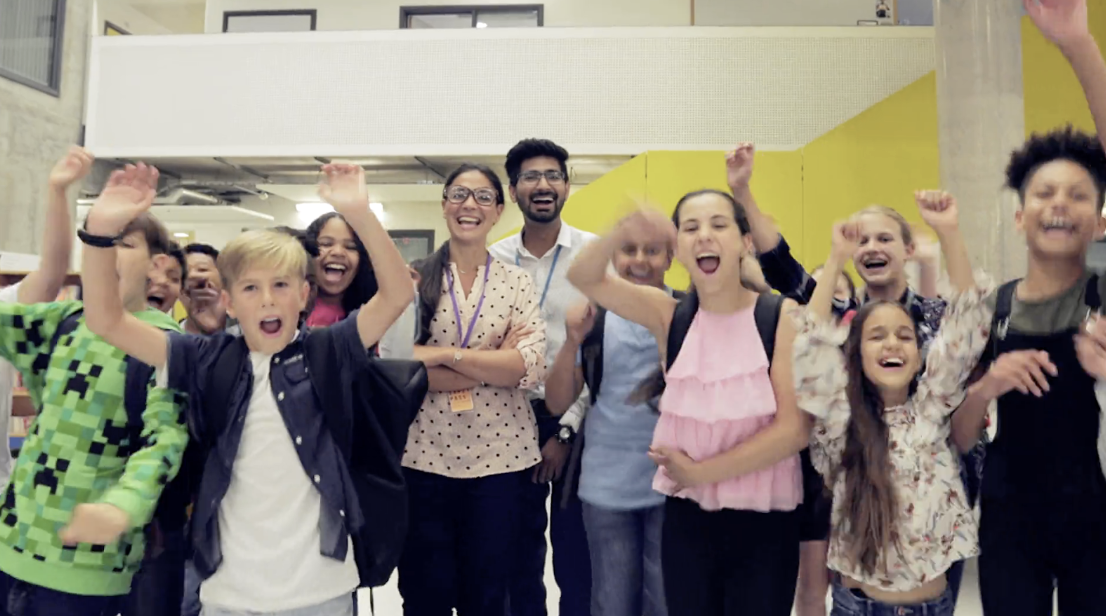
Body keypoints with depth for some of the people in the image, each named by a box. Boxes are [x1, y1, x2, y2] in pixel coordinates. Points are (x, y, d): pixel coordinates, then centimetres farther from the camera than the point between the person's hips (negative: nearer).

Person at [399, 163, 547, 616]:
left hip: (500, 460, 1)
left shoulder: (517, 282, 3)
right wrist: (495, 363, -15)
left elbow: (532, 368, -11)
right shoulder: (412, 279, 0)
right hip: (423, 458, 0)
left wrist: (443, 355, -18)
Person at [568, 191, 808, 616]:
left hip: (765, 521, -2)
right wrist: (630, 227, -23)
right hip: (687, 516, 2)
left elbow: (794, 429, -15)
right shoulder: (671, 317, -3)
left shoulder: (781, 316, -11)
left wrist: (701, 471, -12)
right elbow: (584, 277, -5)